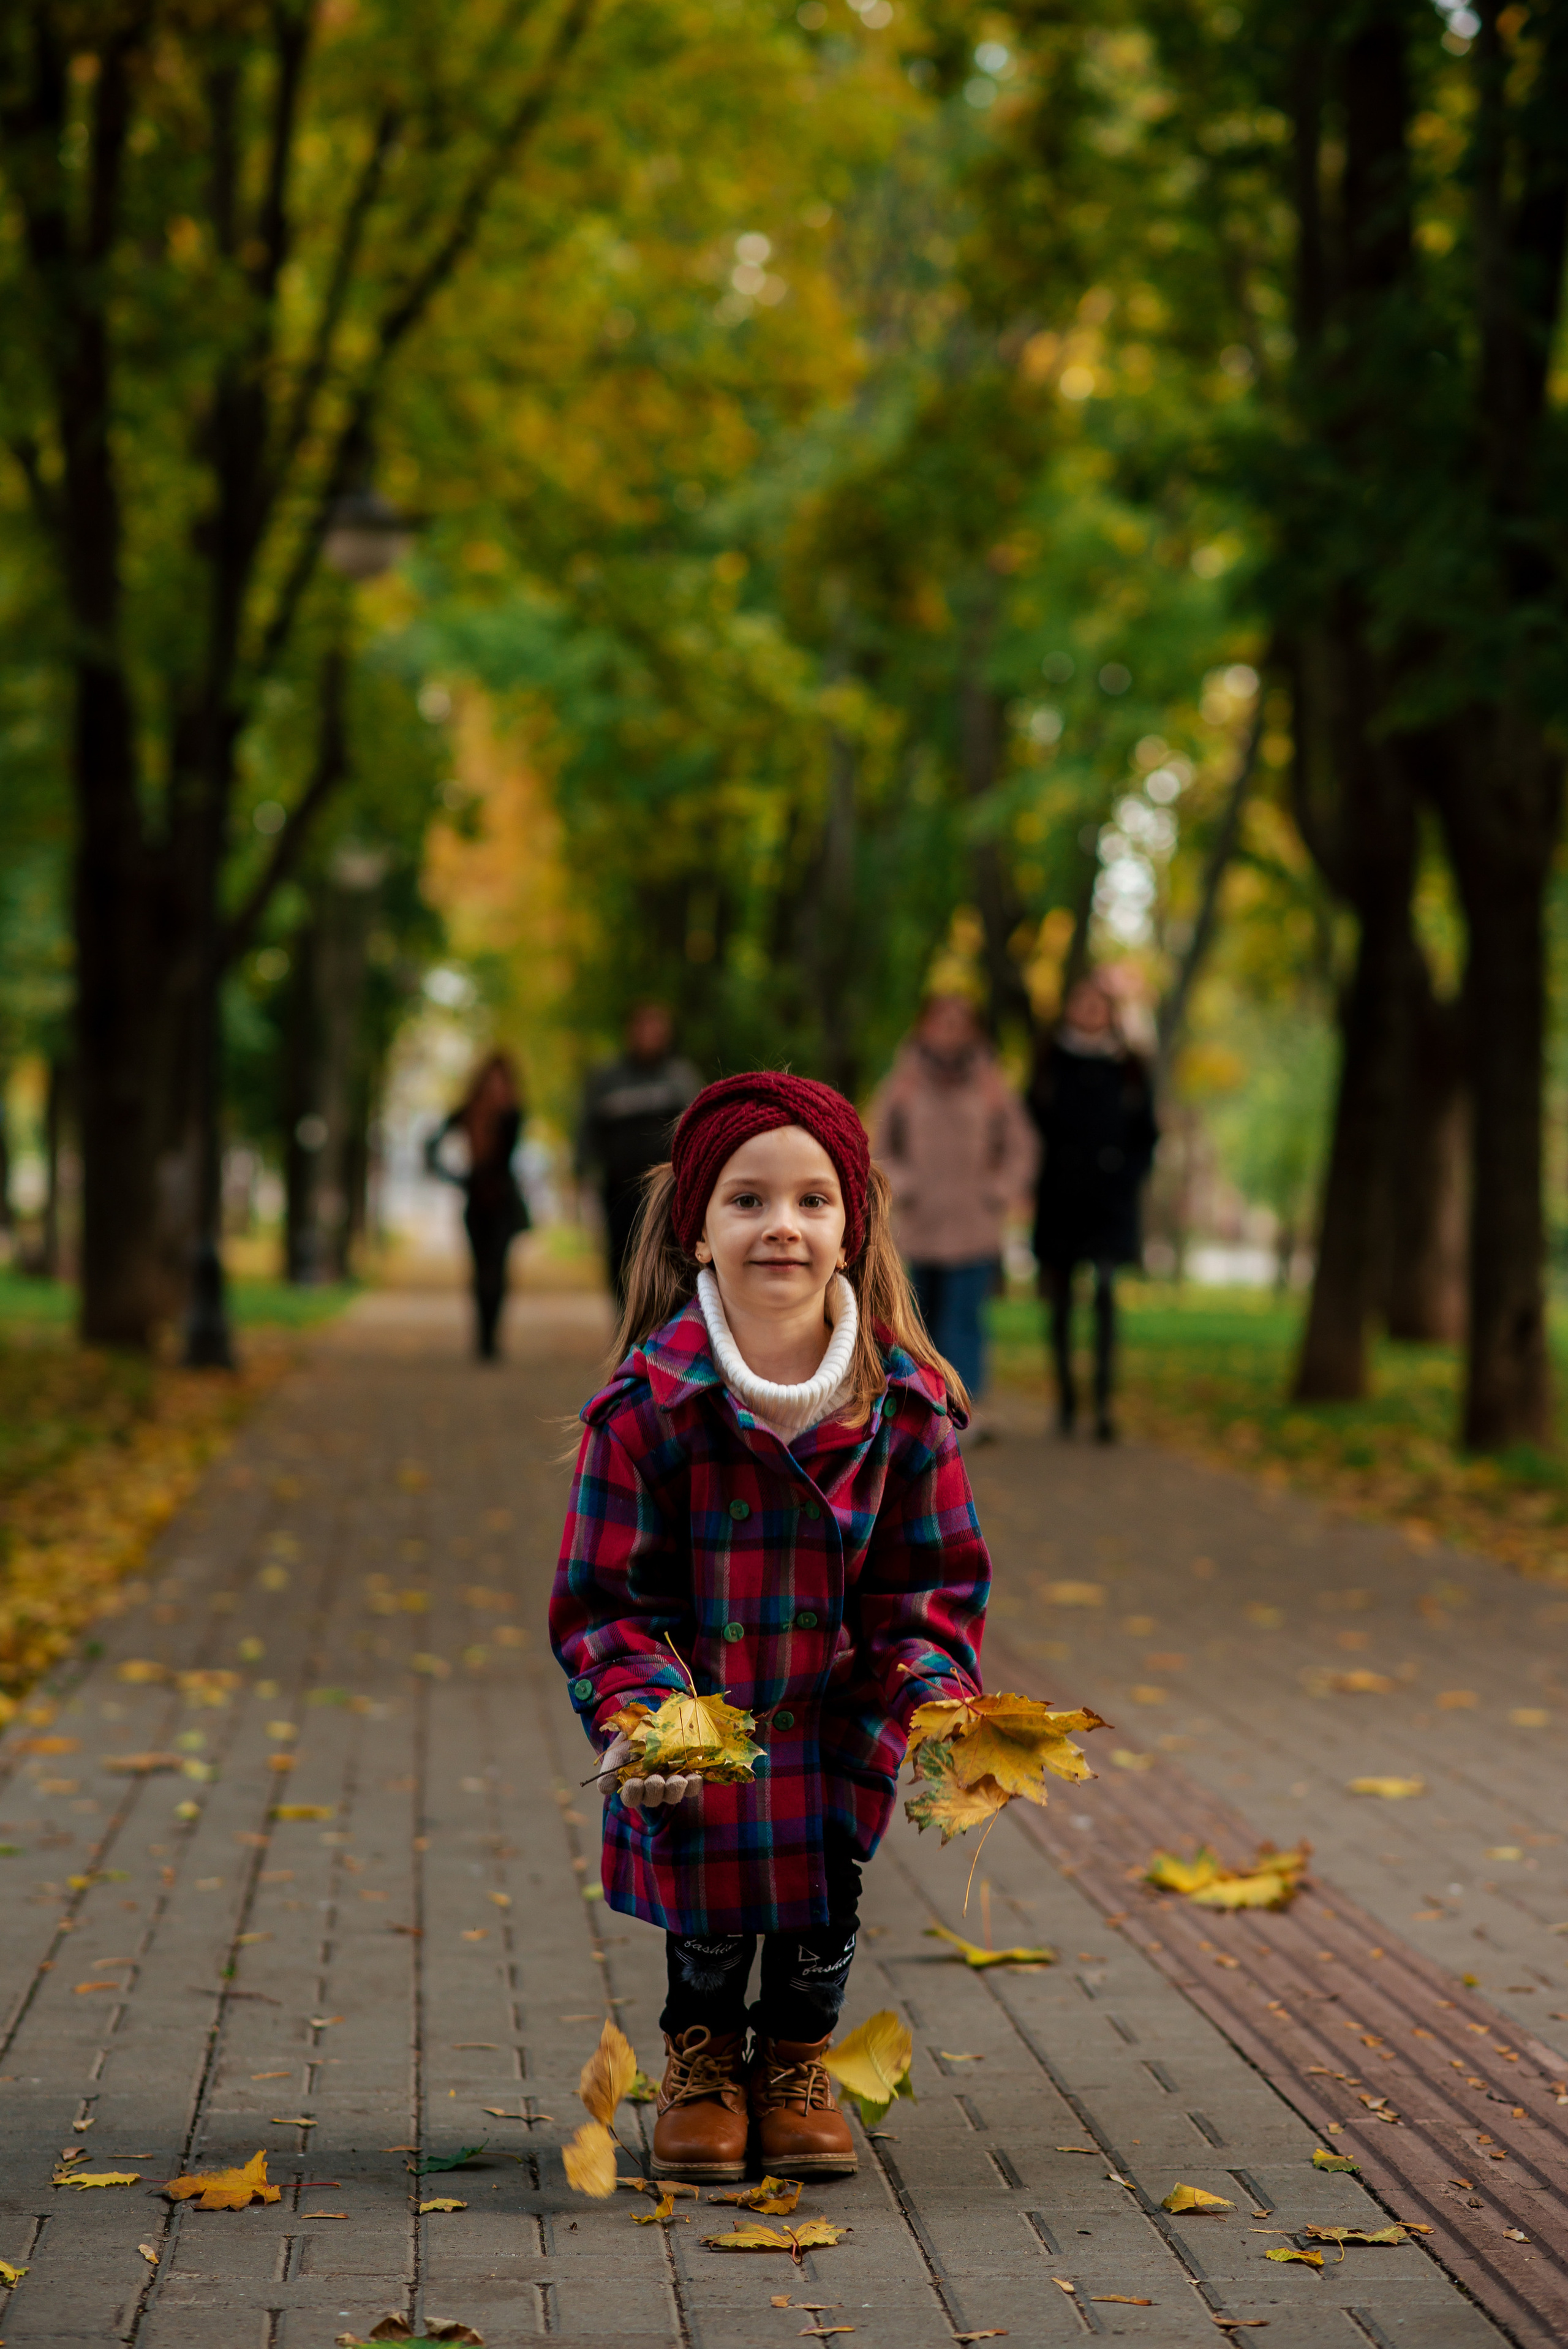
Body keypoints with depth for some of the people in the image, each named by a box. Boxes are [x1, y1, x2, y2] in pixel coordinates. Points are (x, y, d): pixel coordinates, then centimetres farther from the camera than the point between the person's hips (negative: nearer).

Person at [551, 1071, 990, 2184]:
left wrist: (936, 1704, -15)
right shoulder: (649, 1402, -17)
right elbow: (604, 1599, -11)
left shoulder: (906, 1399, -9)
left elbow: (934, 1584, 1)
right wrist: (638, 1715, -26)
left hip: (837, 1724, 2)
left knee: (828, 1898, 11)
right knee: (705, 1906, 4)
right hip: (698, 1723, -2)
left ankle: (796, 2061, 40)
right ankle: (702, 2061, 36)